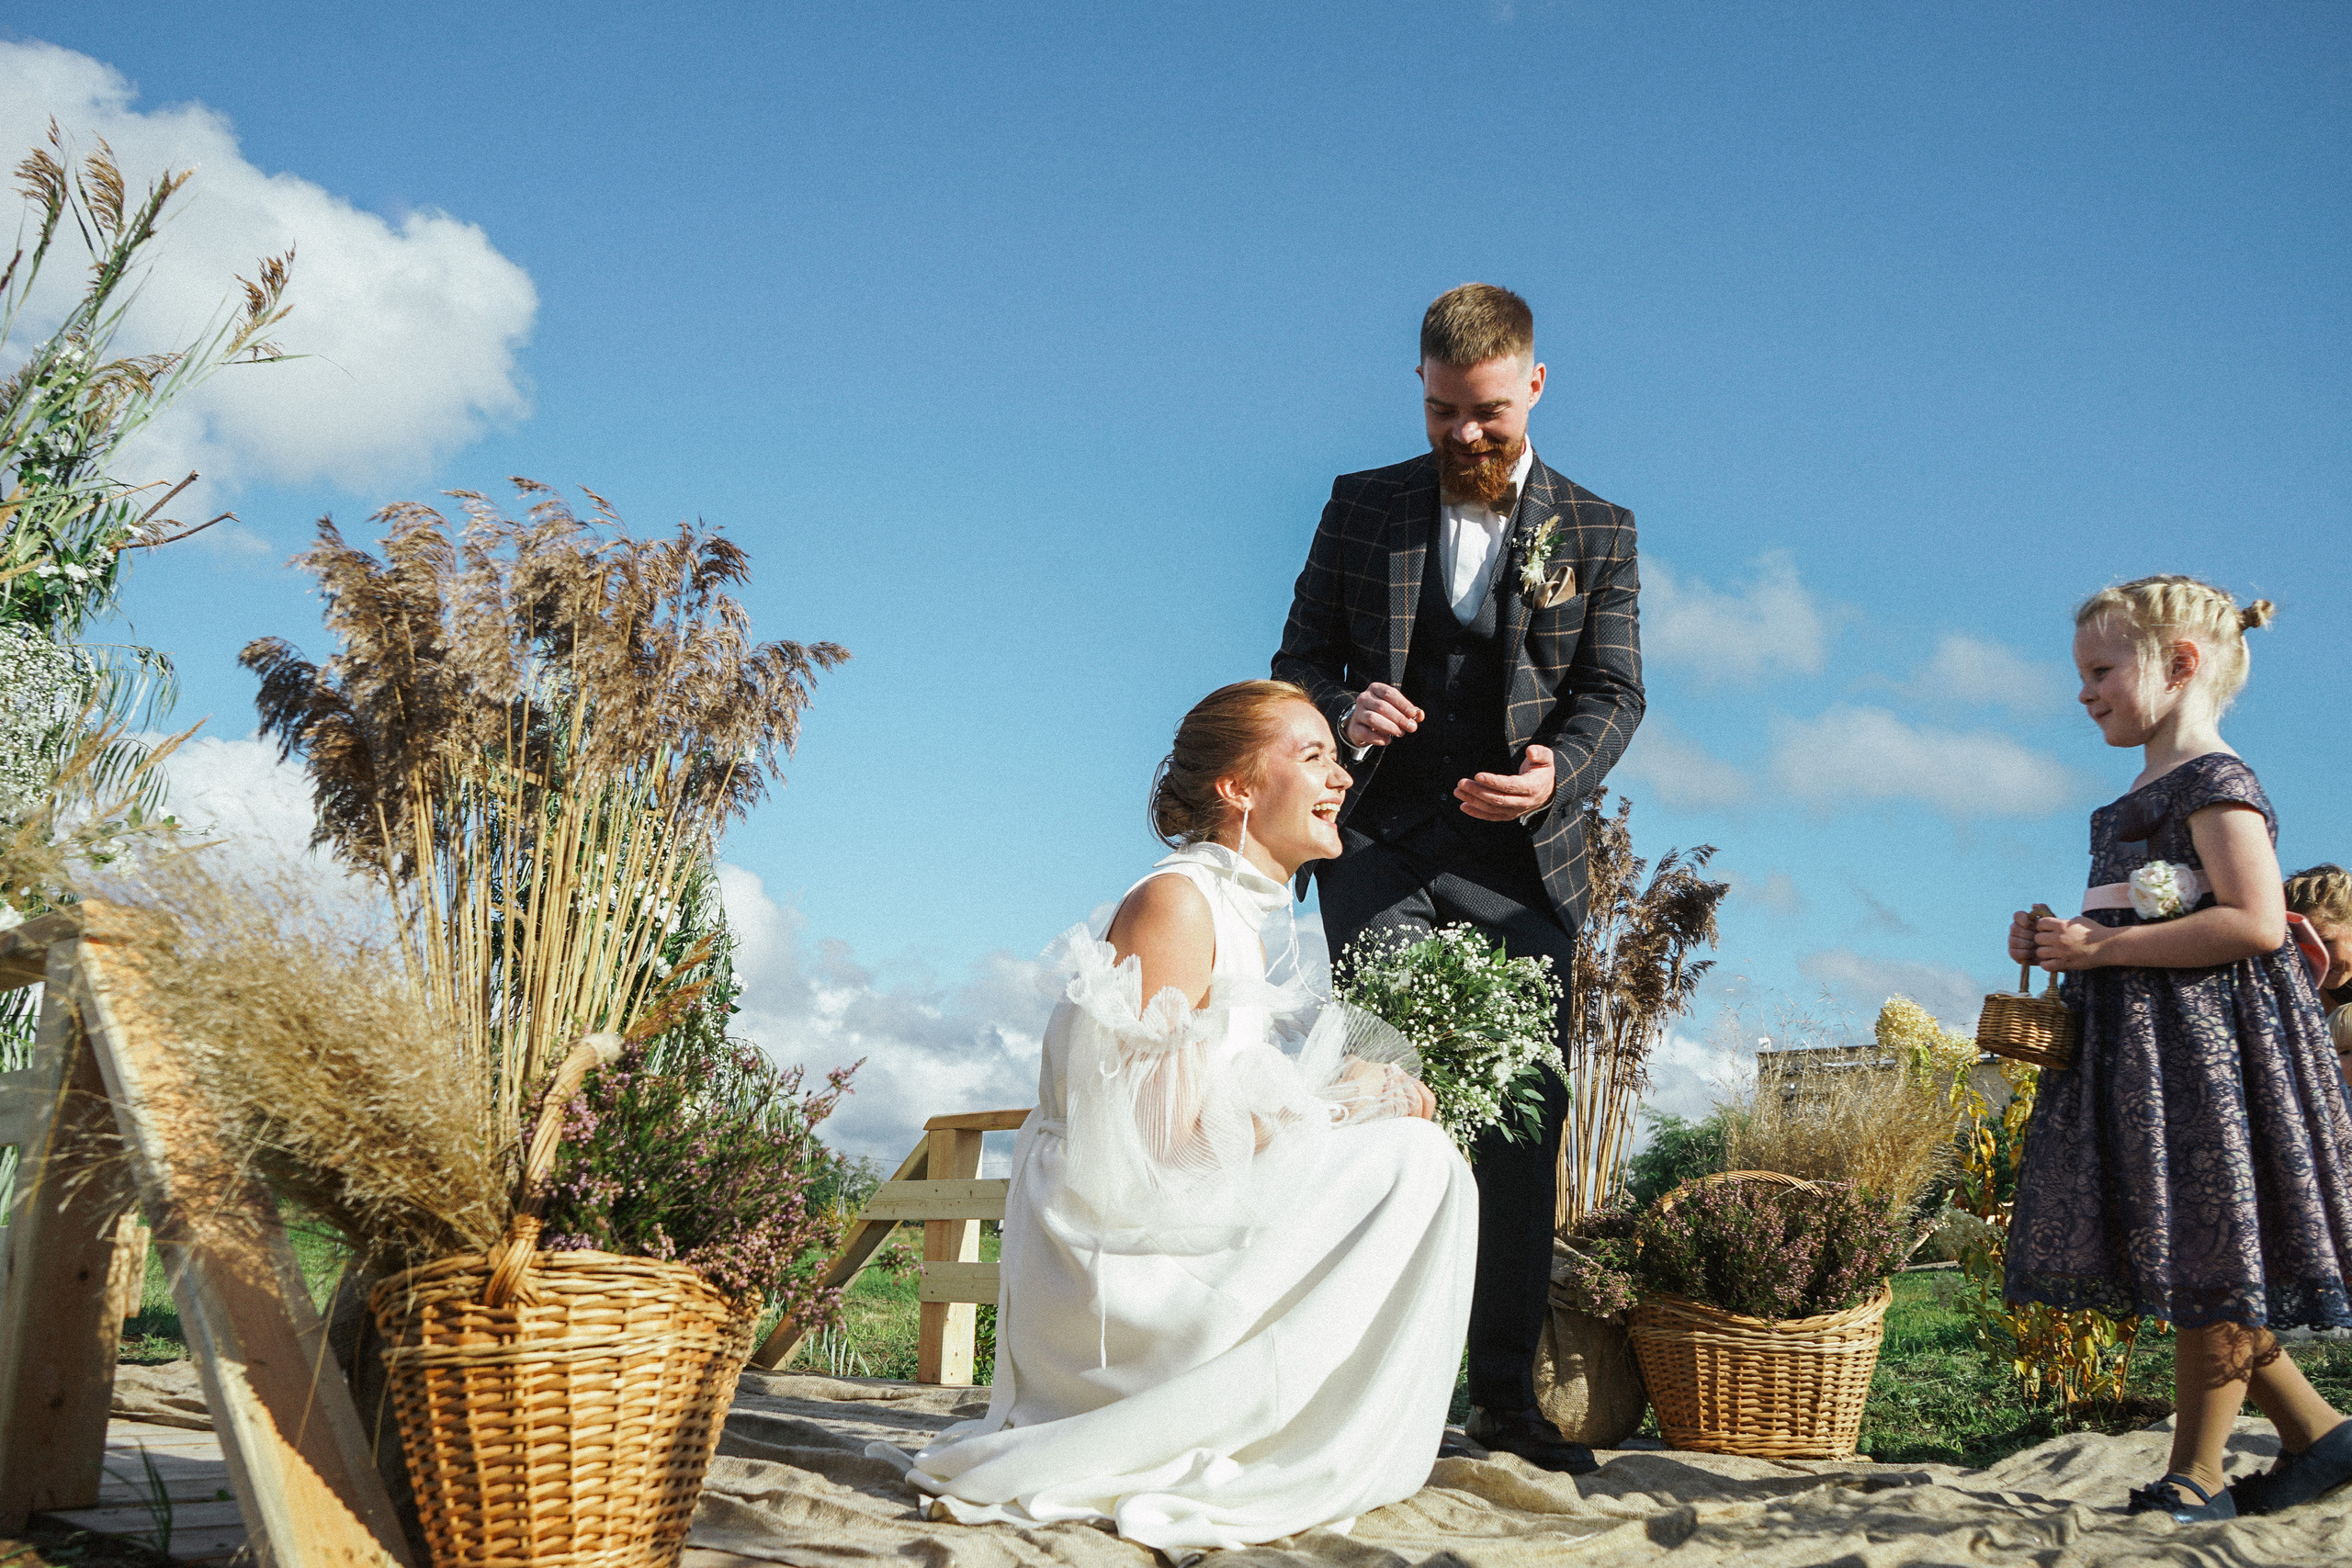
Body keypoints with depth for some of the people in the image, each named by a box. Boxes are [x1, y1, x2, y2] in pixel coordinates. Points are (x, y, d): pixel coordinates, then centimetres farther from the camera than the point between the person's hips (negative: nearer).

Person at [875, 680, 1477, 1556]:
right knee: (1414, 1161, -13)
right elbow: (1168, 1132, -20)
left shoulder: (1238, 917, 16)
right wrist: (1330, 1105, -8)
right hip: (1116, 1245, -10)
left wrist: (1351, 1095, 0)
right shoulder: (1175, 901, -13)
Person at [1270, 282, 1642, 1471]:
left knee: (1522, 1119, 2)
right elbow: (1298, 658, 10)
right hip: (1382, 847, -1)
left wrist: (1556, 771, -18)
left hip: (1522, 859, 1)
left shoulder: (1598, 532, 10)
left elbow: (1614, 689, 3)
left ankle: (1507, 1393, 12)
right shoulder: (1361, 507, 10)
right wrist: (1343, 708, -14)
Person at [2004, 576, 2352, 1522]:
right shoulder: (2148, 798, 20)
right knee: (2197, 1268, 11)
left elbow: (2256, 922, -21)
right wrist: (2061, 943, 9)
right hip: (2140, 1051, 10)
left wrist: (2104, 946, -20)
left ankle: (2196, 1477, 5)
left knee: (2204, 1262, -3)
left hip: (2203, 1046, -10)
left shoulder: (2214, 781, -10)